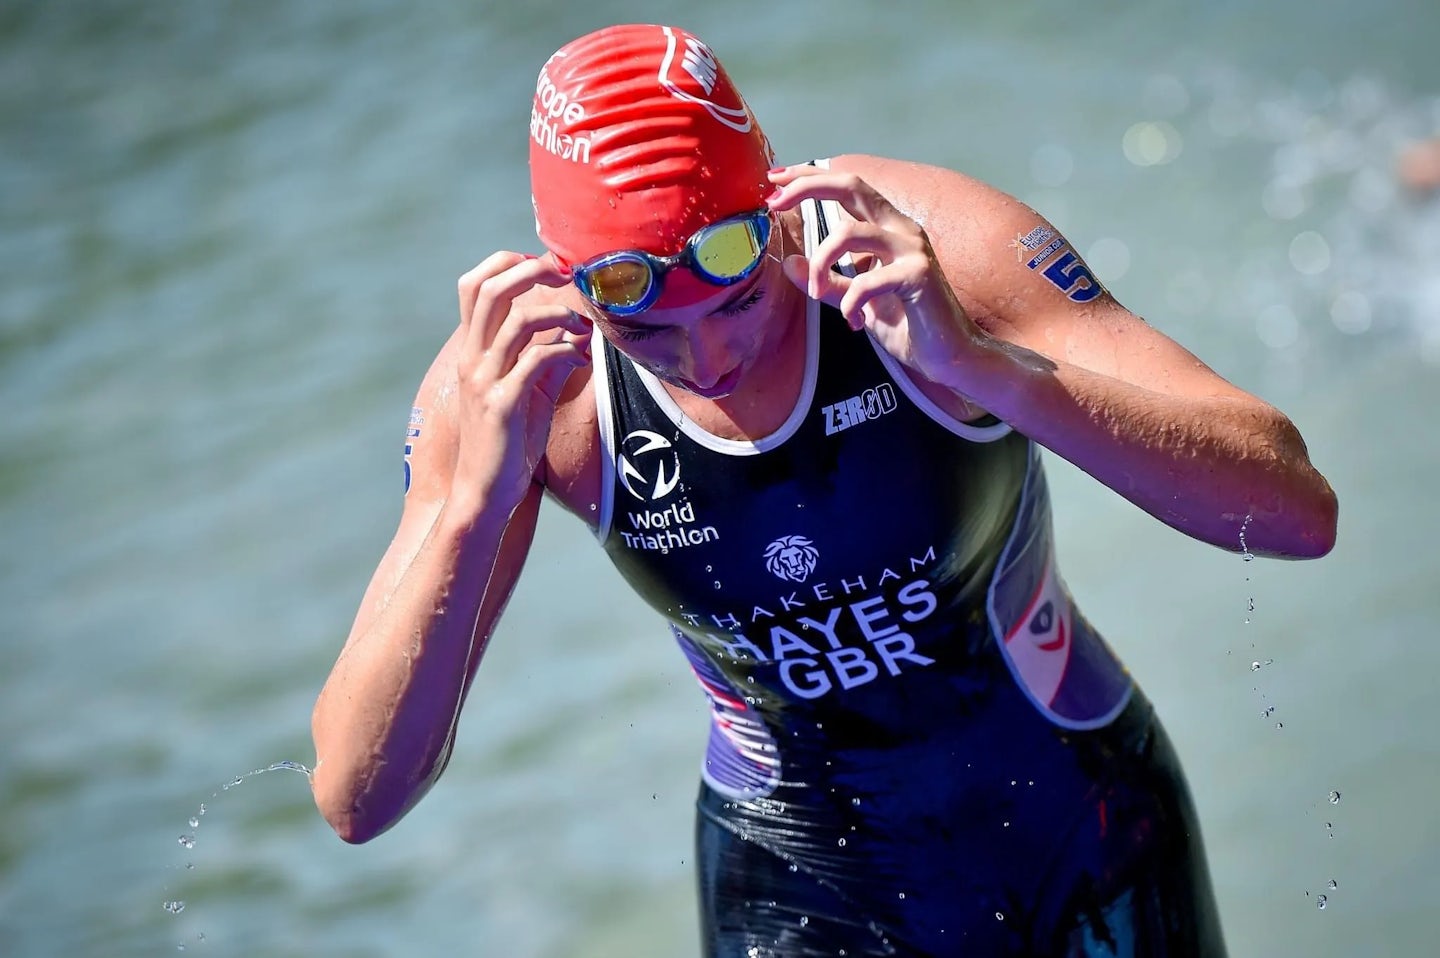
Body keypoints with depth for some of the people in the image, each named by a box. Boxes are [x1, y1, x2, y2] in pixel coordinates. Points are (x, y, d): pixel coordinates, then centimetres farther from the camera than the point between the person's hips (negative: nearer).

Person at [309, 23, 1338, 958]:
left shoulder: (927, 244, -27)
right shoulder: (518, 371, -21)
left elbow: (1299, 511, -33)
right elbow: (356, 798, -24)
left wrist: (983, 368, -45)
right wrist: (474, 502, -38)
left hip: (1087, 846, 0)